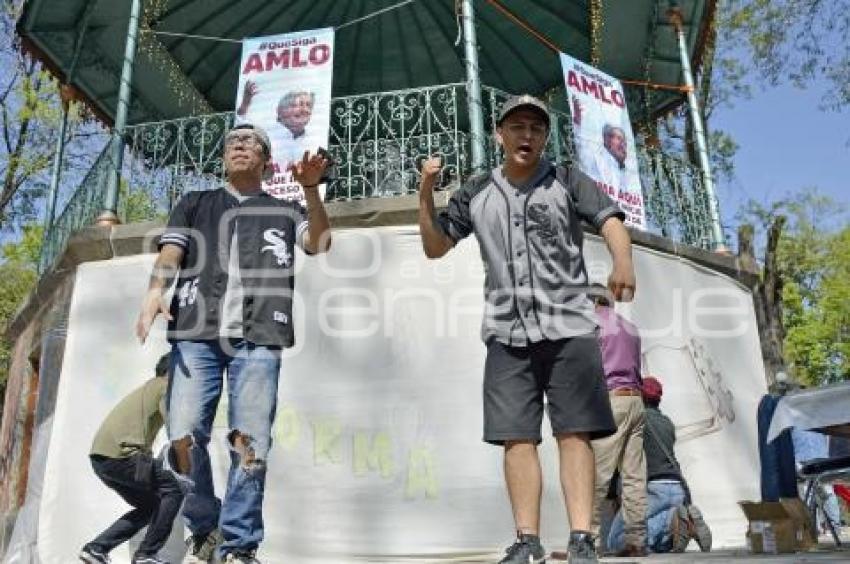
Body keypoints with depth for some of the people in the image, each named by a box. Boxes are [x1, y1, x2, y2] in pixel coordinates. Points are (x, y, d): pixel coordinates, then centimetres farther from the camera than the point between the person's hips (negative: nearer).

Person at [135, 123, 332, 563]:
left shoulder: (284, 212, 23)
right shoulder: (194, 204, 25)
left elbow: (321, 244, 5)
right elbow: (170, 253, 10)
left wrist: (310, 189, -7)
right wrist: (155, 291, -10)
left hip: (258, 336, -1)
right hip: (196, 332, 1)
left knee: (250, 441, -9)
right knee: (184, 436, -9)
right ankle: (204, 528, 12)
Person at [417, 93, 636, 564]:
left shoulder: (567, 182, 8)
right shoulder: (476, 193, 14)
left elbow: (610, 221, -6)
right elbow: (434, 247, 17)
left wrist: (623, 263, -28)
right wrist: (426, 195, 2)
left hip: (569, 328, -2)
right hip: (507, 334, 2)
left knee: (574, 433, -5)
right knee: (517, 437, 0)